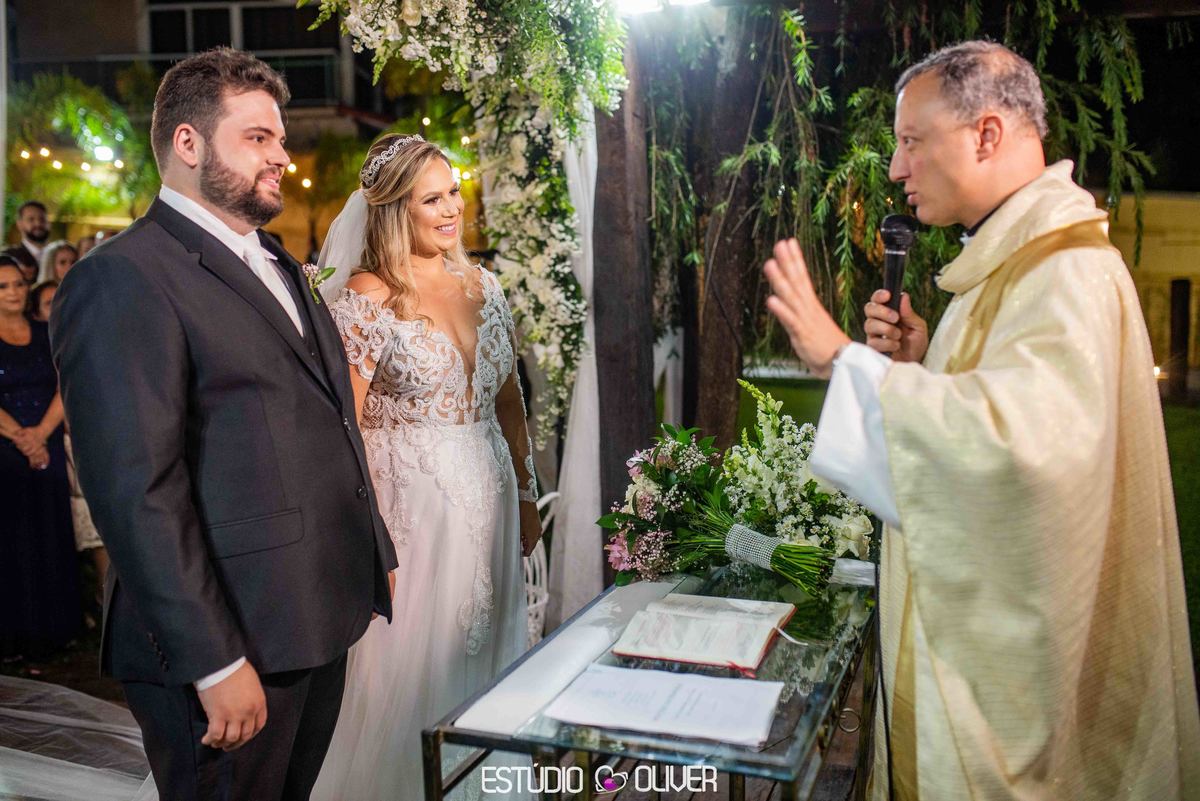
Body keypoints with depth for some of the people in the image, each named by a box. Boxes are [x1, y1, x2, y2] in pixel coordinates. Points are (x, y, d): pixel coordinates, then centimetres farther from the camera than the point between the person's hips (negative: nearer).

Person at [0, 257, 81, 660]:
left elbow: (65, 388, 1)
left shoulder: (46, 335, 10)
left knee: (51, 540, 4)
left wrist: (41, 433, -12)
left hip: (48, 450, 3)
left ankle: (50, 627, 13)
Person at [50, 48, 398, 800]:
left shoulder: (279, 266, 16)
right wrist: (214, 663, -20)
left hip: (321, 620, 8)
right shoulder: (122, 279, -13)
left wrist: (375, 558, 14)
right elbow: (136, 492, -19)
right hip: (233, 642, -8)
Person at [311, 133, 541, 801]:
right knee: (407, 665, 3)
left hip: (490, 496, 6)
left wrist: (526, 494, 13)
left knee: (487, 657, 16)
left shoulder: (483, 285, 8)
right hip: (412, 502, -6)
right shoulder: (366, 299, -10)